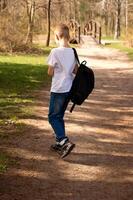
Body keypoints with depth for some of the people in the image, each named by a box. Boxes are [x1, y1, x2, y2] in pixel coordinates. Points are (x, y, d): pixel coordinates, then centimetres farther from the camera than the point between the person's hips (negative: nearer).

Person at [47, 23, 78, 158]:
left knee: (53, 117, 3)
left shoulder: (55, 52, -16)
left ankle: (65, 142, -11)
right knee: (59, 116, 19)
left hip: (58, 90, -7)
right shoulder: (73, 51, 2)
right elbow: (76, 71, 8)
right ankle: (60, 143, 24)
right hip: (69, 89, 7)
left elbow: (50, 73, -10)